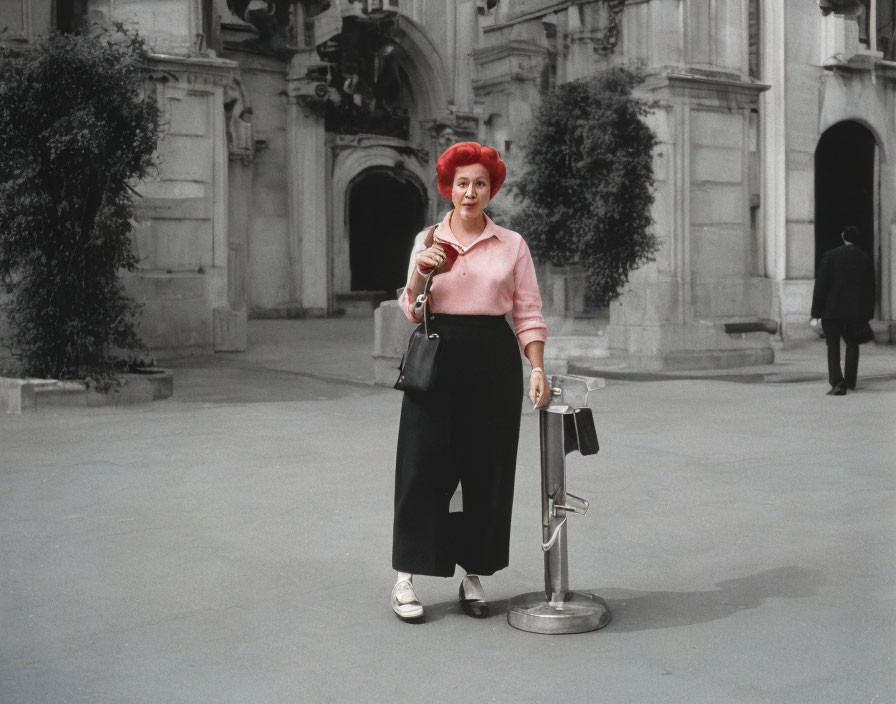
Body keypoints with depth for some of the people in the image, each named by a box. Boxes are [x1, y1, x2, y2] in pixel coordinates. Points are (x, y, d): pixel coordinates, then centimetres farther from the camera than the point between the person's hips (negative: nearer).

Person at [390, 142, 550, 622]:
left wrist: (537, 370, -6)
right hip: (437, 355, 0)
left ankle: (473, 575, 16)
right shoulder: (428, 241, 8)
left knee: (488, 469, 4)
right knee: (426, 465, -1)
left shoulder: (512, 245, 6)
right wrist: (419, 274, -13)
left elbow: (528, 313, 5)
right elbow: (413, 312, 6)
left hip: (493, 360, 1)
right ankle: (405, 578, 8)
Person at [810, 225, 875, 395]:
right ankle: (850, 380, 24)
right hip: (856, 311, 3)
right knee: (852, 344, 21)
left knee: (833, 347, 0)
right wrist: (868, 314, 13)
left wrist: (816, 312, -6)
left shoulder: (830, 256, -6)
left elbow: (821, 284, -9)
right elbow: (870, 288, 6)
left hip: (832, 310, -3)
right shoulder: (865, 259, 4)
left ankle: (837, 383, -13)